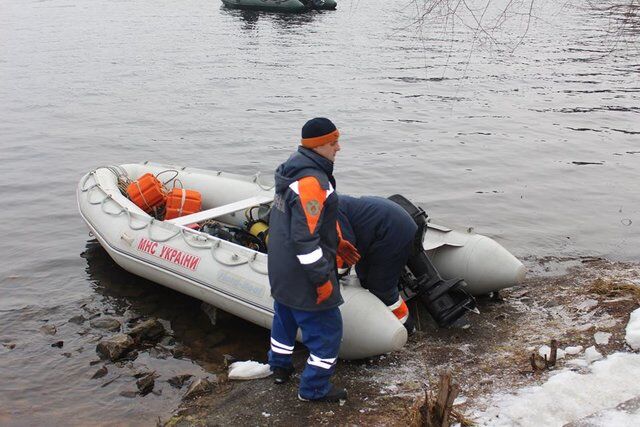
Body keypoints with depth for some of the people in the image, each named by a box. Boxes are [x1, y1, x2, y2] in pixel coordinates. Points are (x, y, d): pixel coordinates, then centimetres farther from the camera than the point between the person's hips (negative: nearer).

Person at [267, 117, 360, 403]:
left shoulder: (293, 169, 7)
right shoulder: (311, 181, -26)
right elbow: (305, 238, -28)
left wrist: (336, 243, 21)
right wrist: (322, 278, -21)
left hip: (281, 271, 10)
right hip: (302, 277, -10)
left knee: (285, 317, 28)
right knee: (327, 329, 4)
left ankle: (280, 367, 47)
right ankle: (314, 388, 16)